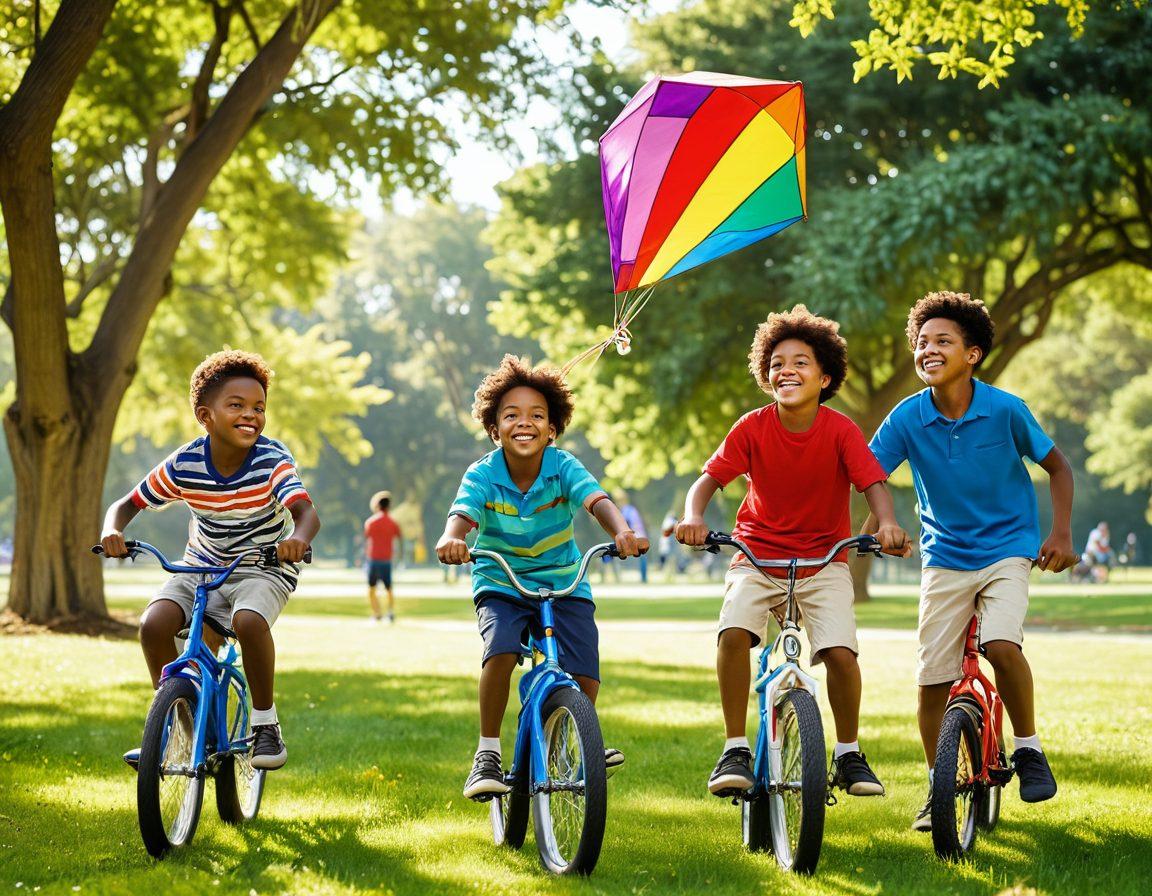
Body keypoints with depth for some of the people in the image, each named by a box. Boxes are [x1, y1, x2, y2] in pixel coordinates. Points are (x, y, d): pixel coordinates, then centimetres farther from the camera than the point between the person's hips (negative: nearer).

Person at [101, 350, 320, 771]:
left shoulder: (272, 462, -21)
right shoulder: (183, 465, -14)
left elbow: (306, 511, -36)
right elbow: (127, 504, -4)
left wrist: (298, 537, -60)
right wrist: (112, 532, -28)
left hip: (264, 567, -3)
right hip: (203, 564, 3)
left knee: (248, 620, -36)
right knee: (154, 624, -22)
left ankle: (265, 723, -14)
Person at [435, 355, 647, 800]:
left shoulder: (564, 468, -13)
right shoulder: (482, 475, -14)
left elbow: (597, 500, -30)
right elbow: (462, 514, -31)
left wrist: (622, 532, -52)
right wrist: (451, 538, -55)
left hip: (564, 582, 1)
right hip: (500, 584, -1)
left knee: (585, 680, -13)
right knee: (501, 649, -30)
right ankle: (488, 754, -14)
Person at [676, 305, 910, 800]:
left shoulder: (841, 430, -11)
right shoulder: (753, 427, -9)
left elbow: (873, 483, -18)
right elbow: (708, 479, -13)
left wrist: (888, 523, -39)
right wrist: (692, 517, -34)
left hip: (824, 561, 0)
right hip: (758, 557, 0)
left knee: (840, 651, -20)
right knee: (733, 632, -27)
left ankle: (848, 754, 5)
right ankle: (735, 750, -13)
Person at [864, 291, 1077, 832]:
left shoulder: (1005, 410, -12)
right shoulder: (907, 418, -9)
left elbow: (1057, 468, 2)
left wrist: (1061, 534, -7)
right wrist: (871, 527, -26)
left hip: (1007, 549, -2)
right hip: (945, 557, 2)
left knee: (1000, 644, -27)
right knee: (932, 676, -2)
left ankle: (1028, 748, -4)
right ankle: (936, 790, 17)